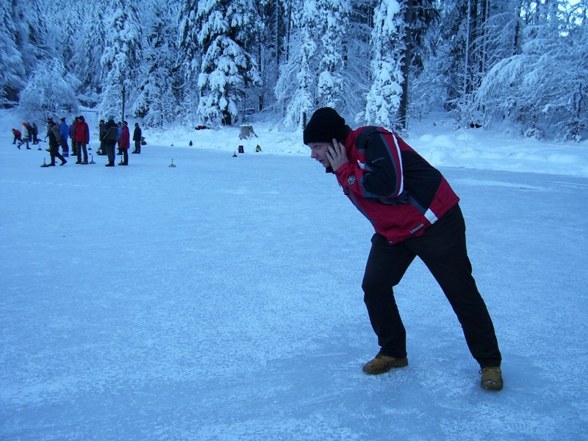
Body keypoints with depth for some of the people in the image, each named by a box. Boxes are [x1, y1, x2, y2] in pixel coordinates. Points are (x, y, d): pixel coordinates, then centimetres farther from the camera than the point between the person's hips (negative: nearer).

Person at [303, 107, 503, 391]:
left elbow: (388, 185, -33)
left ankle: (489, 362, 15)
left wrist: (344, 172, -23)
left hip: (434, 223, -8)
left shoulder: (372, 140, -22)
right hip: (393, 232, 8)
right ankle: (393, 352, 21)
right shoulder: (342, 162, 5)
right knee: (374, 287, 2)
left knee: (461, 293, 0)